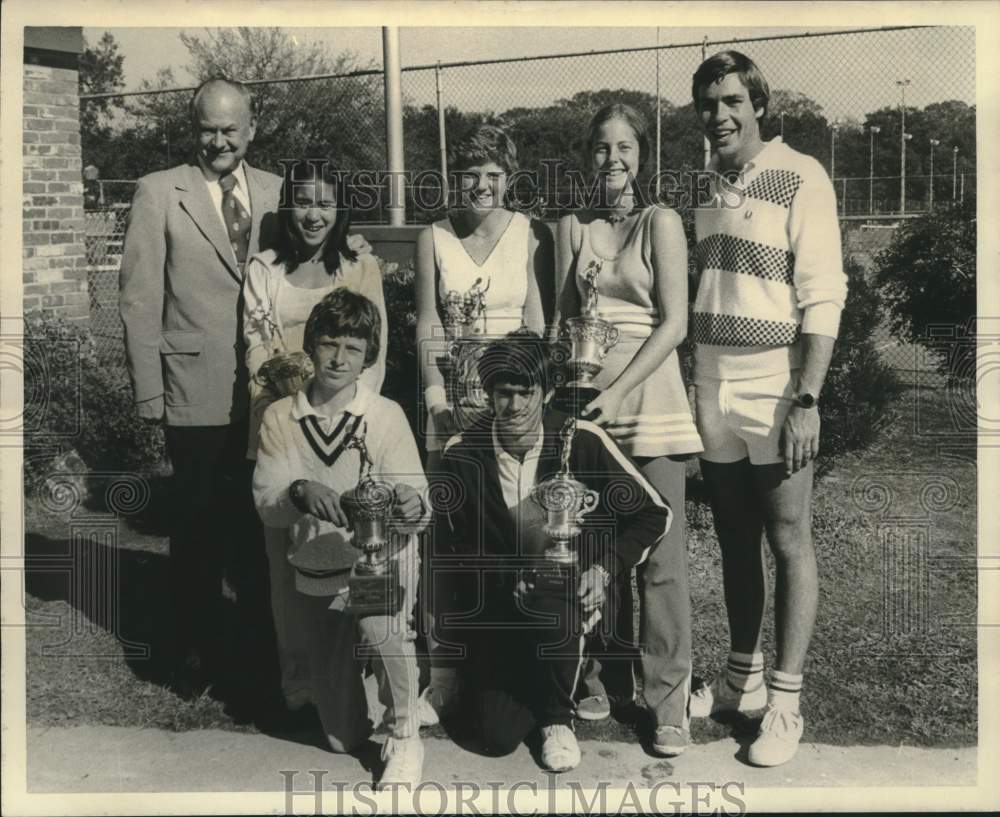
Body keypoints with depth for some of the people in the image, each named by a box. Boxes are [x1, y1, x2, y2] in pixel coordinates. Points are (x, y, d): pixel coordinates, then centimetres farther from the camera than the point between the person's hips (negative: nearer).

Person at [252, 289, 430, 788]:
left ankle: (404, 737, -10)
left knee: (381, 630, -37)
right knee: (342, 737, 9)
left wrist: (410, 508, -37)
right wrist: (301, 492, -32)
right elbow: (265, 504, -11)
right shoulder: (280, 418, -5)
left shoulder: (386, 416, -10)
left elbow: (418, 505, -14)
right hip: (319, 575, 3)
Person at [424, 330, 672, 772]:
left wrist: (605, 567, -17)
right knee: (498, 736, -14)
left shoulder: (582, 441, -13)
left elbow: (655, 514, -2)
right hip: (493, 609, 1)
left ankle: (557, 717, -5)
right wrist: (444, 661, 2)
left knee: (548, 613, -36)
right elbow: (445, 551, 0)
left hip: (566, 592, 0)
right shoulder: (462, 453, -9)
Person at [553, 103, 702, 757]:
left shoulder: (660, 223, 0)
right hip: (588, 401, 4)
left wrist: (618, 391, -14)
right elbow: (562, 318, 13)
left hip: (649, 400, -4)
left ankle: (669, 700, 7)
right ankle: (603, 678, 24)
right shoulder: (573, 228, 12)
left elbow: (674, 323, -7)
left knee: (660, 556, -3)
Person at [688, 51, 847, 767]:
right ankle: (742, 680, 27)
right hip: (711, 392, 5)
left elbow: (823, 298, -10)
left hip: (776, 393, -5)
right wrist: (683, 386, 9)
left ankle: (785, 704, 10)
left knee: (788, 544, 1)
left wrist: (807, 400, -16)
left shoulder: (799, 178, -4)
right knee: (735, 542, 14)